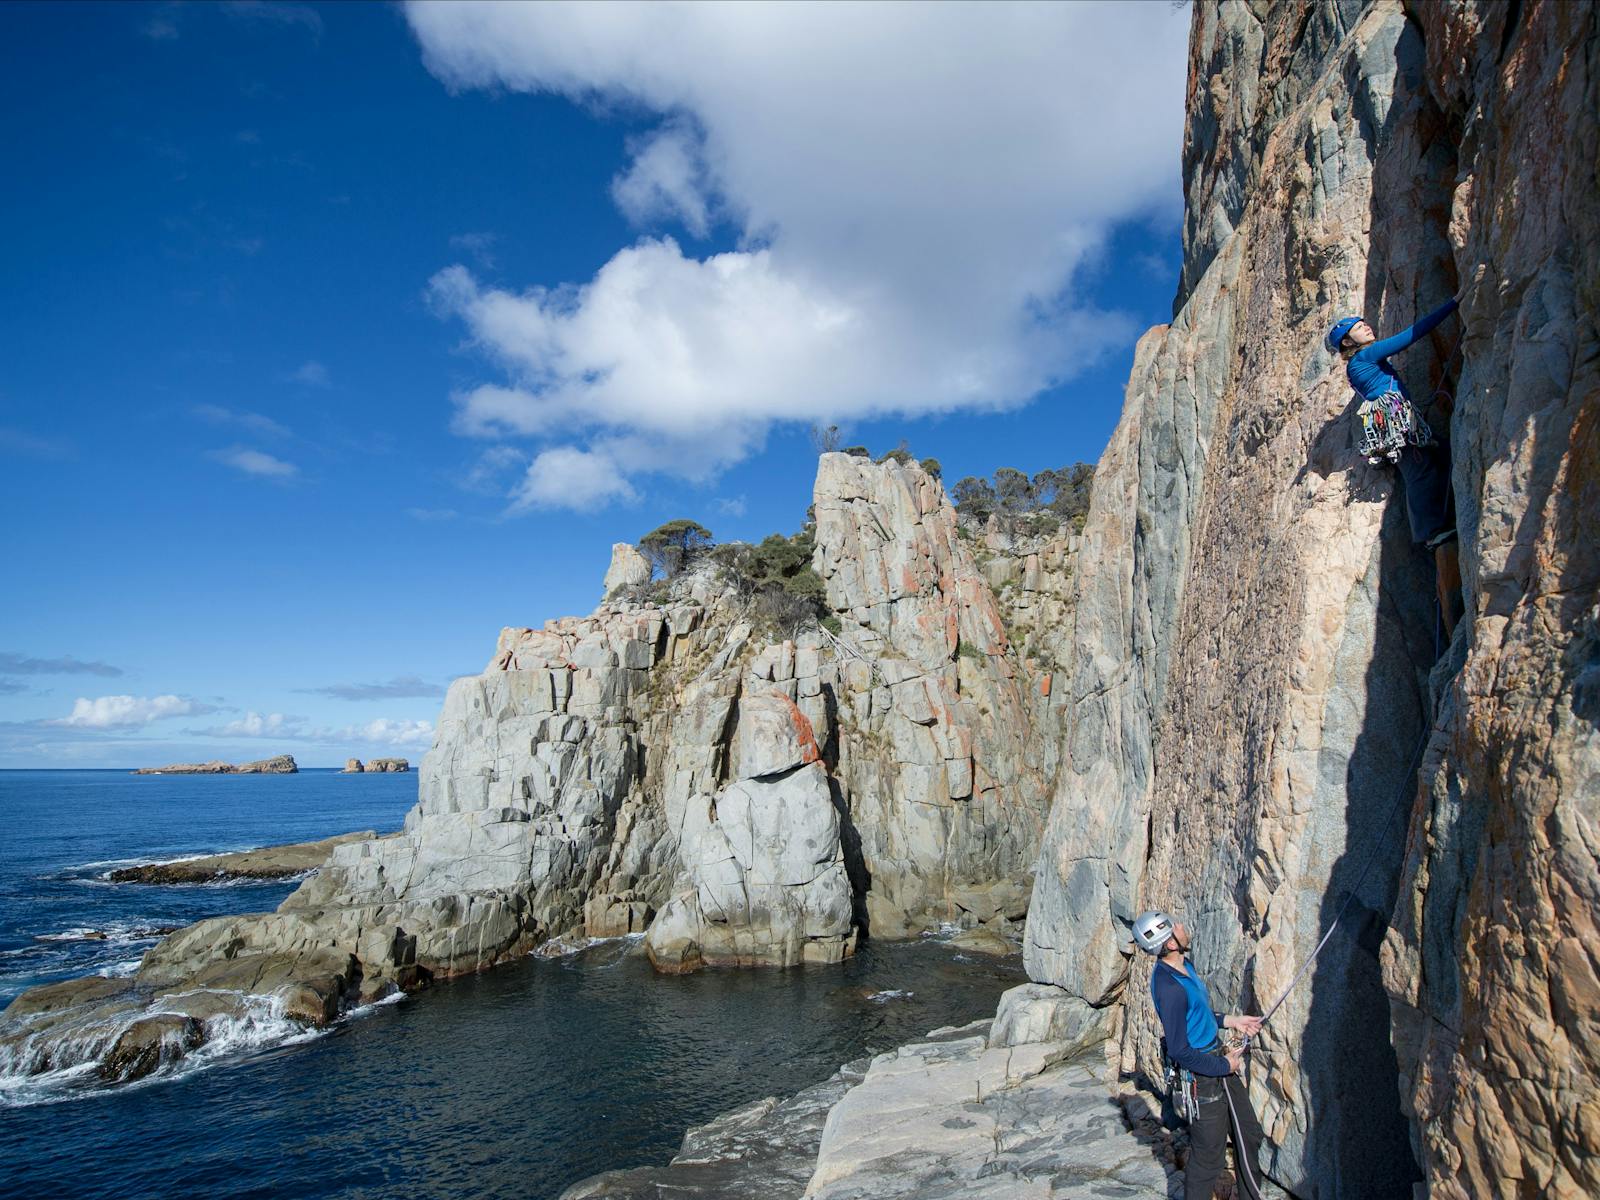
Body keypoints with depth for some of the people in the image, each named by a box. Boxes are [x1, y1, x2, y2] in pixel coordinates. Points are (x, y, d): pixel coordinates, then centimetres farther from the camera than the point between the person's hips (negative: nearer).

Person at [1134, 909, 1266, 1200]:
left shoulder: (1184, 965, 1)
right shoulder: (1169, 987, -30)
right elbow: (1179, 1051, -25)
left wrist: (1232, 1021, 8)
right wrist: (1223, 1065, -15)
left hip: (1222, 1061, 10)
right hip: (1202, 1075, -10)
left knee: (1249, 1134, 23)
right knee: (1207, 1157, 5)